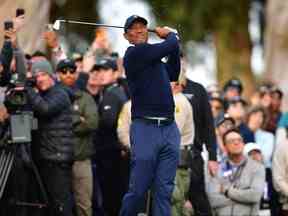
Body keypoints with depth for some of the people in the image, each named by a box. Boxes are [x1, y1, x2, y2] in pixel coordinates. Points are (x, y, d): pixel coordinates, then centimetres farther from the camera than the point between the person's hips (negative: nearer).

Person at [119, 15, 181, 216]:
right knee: (138, 190, -4)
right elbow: (171, 46, -9)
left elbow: (173, 74, 30)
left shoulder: (154, 57, 19)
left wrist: (174, 48, 21)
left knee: (164, 191, 0)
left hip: (169, 129, 7)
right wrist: (170, 35, 13)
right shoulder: (135, 53, -5)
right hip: (145, 129, -7)